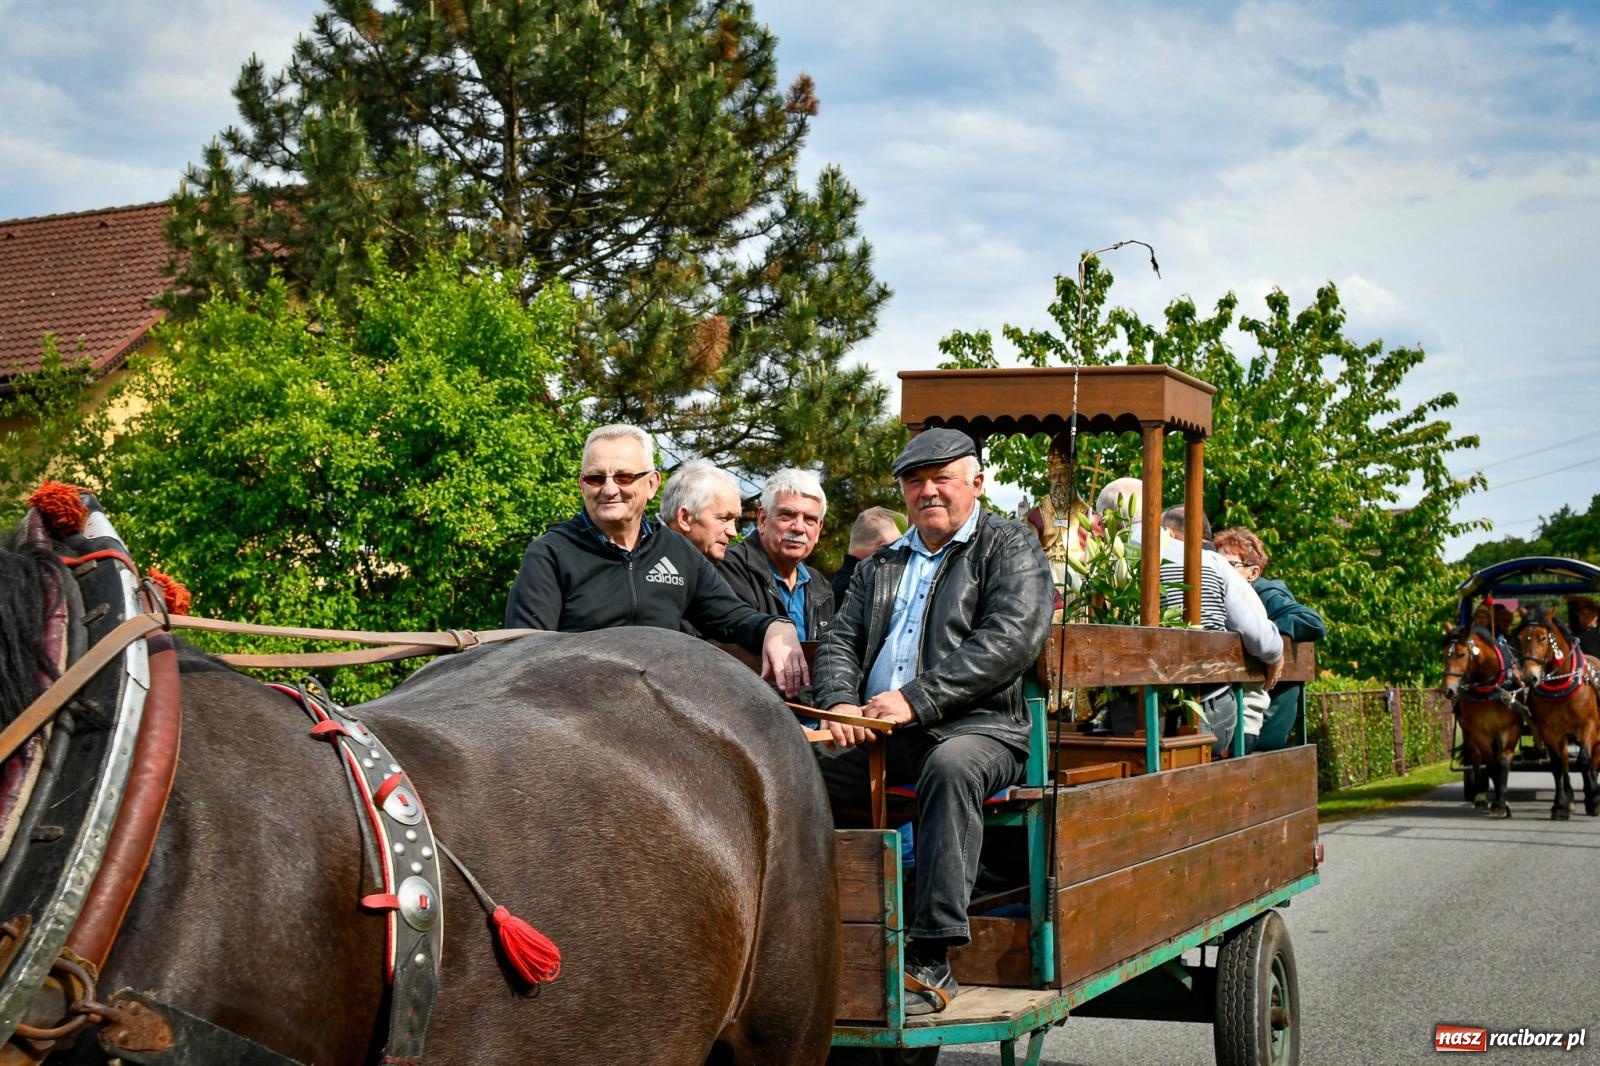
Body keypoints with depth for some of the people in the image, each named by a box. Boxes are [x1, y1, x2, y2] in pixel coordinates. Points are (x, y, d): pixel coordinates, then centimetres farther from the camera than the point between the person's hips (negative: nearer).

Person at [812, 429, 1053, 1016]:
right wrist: (841, 704, -7)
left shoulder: (1010, 545, 7)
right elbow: (841, 643, 18)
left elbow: (1012, 638, -9)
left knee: (951, 767, -38)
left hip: (976, 729, -5)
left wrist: (917, 698, -17)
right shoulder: (879, 568, 25)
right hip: (876, 737, 5)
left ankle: (931, 961, -39)